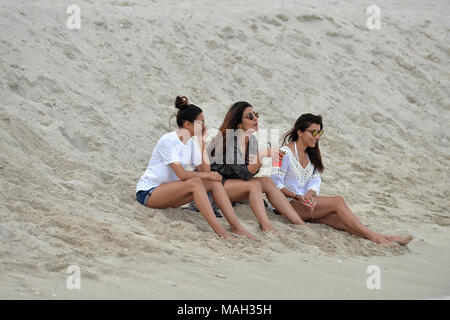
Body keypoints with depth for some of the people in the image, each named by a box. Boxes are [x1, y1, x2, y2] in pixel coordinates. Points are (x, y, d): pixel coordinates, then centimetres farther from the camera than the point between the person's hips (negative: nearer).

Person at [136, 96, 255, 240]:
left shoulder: (192, 143, 7)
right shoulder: (168, 140, -18)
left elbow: (205, 170, -4)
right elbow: (181, 174, -24)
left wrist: (201, 140, -3)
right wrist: (206, 175, -13)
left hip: (168, 192, 8)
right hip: (148, 192, -8)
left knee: (214, 181, -11)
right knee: (195, 182, -31)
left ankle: (236, 227, -17)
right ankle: (219, 230, -34)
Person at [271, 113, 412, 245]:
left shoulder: (311, 154, 16)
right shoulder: (285, 153, -9)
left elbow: (315, 179, 9)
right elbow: (276, 184, -13)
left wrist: (311, 193, -13)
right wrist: (297, 197, -24)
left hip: (306, 203, 6)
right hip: (290, 204, -6)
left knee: (338, 217, -19)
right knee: (337, 201, -24)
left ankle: (385, 238, -35)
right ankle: (373, 236, -28)